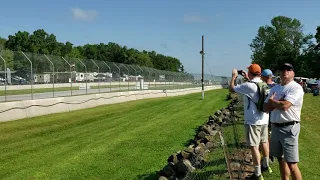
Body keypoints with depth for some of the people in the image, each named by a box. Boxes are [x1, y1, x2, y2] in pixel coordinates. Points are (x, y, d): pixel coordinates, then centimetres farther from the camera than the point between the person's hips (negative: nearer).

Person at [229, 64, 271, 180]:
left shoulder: (248, 85, -19)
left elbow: (231, 89, -9)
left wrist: (234, 76, 5)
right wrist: (248, 79, 27)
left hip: (253, 121, -8)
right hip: (264, 119, 8)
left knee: (254, 147, -2)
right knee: (264, 143, 22)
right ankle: (266, 165, 39)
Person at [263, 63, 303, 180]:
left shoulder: (296, 88, -10)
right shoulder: (274, 88, 12)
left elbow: (284, 106, -24)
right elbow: (266, 108, 7)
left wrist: (272, 101, -4)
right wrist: (278, 102, -11)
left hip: (289, 128, -7)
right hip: (275, 127, 7)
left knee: (291, 164, -7)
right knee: (280, 158, 18)